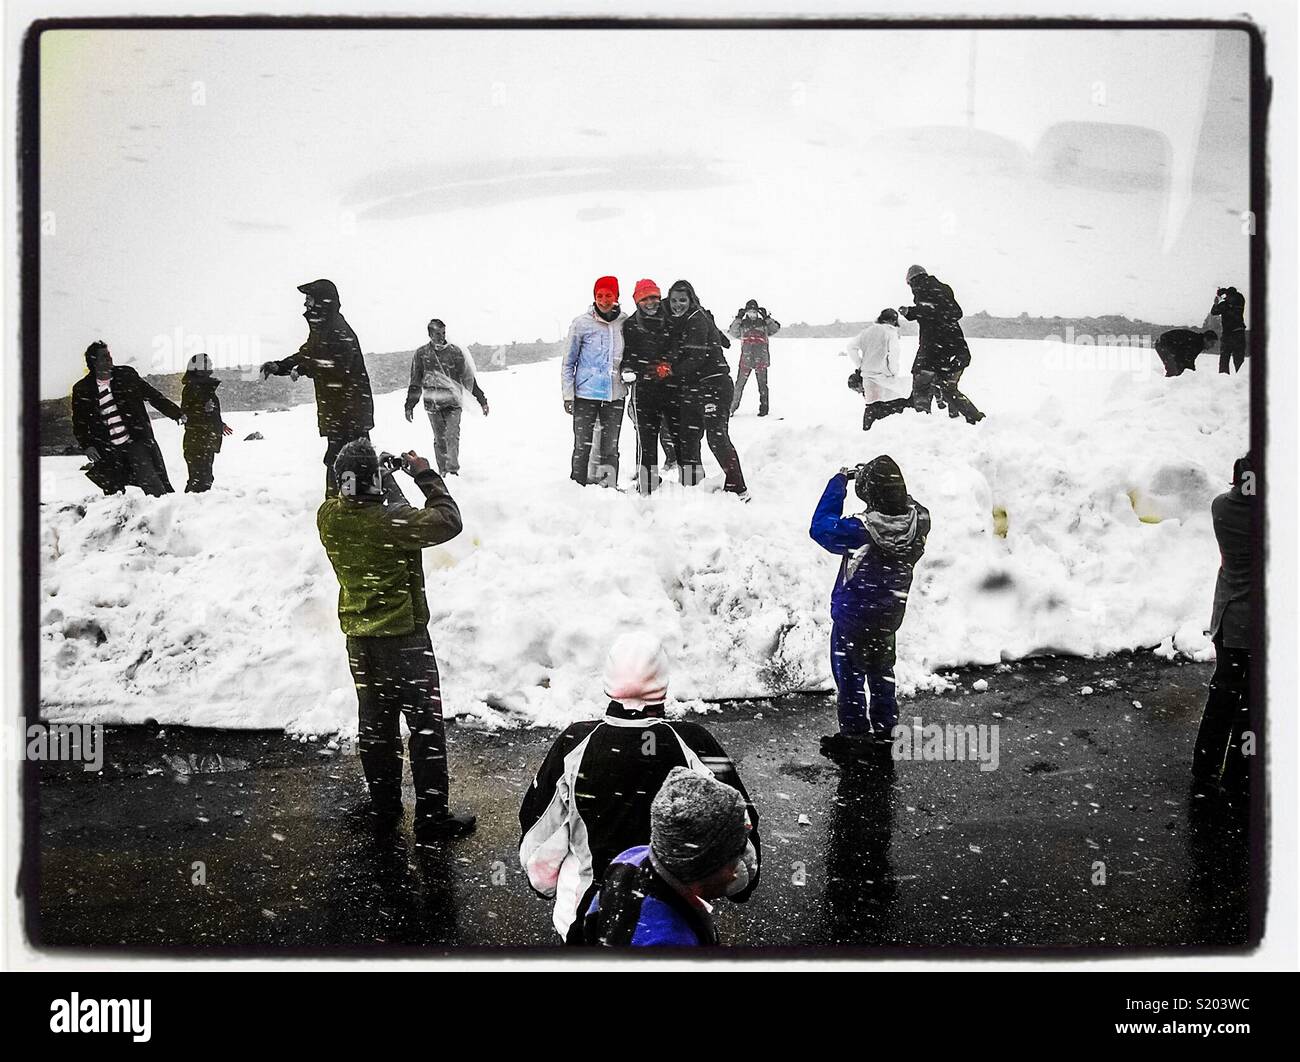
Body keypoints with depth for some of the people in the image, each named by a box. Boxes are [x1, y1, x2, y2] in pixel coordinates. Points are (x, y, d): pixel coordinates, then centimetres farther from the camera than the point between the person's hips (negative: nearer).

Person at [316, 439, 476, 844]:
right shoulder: (392, 522, -24)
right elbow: (448, 521, -14)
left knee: (375, 722, 18)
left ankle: (384, 807, 29)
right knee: (426, 724, 4)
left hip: (360, 639, 6)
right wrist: (425, 476, -6)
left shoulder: (329, 517, -5)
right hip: (403, 636, -6)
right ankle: (431, 818, 8)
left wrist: (386, 476, 11)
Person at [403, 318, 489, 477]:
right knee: (439, 438, 3)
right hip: (433, 403, 1)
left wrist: (481, 399, 6)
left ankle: (453, 467, -19)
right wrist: (409, 405, 11)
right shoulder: (422, 354, 5)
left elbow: (468, 378, 8)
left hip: (453, 402, -1)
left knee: (453, 434, -15)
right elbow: (415, 382, 12)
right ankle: (442, 470, 13)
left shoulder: (455, 351, 3)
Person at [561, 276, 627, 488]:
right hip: (585, 395, -2)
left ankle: (610, 488, 11)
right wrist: (568, 395, -1)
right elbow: (568, 362, 3)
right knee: (582, 447, 0)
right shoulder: (581, 323, -2)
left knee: (610, 448, 5)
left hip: (615, 396, 2)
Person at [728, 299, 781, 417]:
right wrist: (738, 318, -5)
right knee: (739, 384, 1)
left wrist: (767, 318, -6)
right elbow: (733, 333, -1)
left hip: (761, 360, 0)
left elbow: (776, 328, 0)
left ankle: (763, 408, 10)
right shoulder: (742, 324, 9)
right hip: (745, 360, 0)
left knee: (762, 384, 4)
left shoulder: (763, 323, 9)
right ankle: (733, 406, 10)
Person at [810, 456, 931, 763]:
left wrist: (840, 480, -22)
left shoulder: (863, 530, -35)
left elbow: (821, 528, -26)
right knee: (881, 674, 25)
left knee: (850, 678, 14)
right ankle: (883, 729, 40)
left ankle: (854, 736, 26)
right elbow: (904, 503, 5)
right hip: (889, 617, 6)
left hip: (852, 619, -6)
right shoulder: (918, 519, -17)